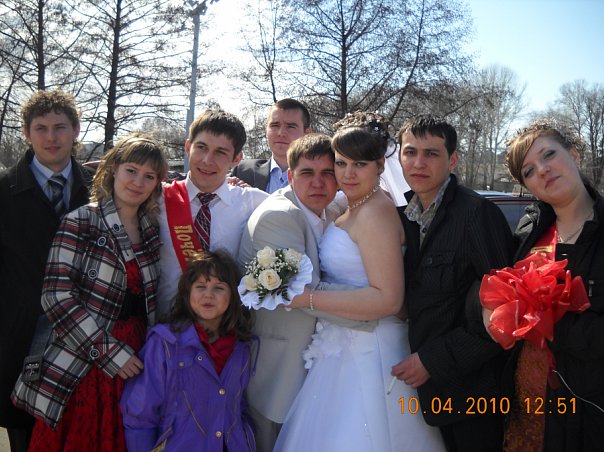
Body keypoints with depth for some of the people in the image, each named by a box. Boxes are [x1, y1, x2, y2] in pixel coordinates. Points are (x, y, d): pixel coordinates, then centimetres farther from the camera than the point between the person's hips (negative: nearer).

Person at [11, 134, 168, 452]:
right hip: (81, 371, -4)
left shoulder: (151, 233, 7)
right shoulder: (79, 223, -8)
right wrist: (109, 352, -15)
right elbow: (57, 297, -13)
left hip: (133, 365, 5)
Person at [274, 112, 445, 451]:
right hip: (345, 347, 9)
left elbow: (387, 299, -24)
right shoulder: (351, 208, 10)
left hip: (365, 356, -9)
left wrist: (308, 298, -23)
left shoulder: (376, 212, -19)